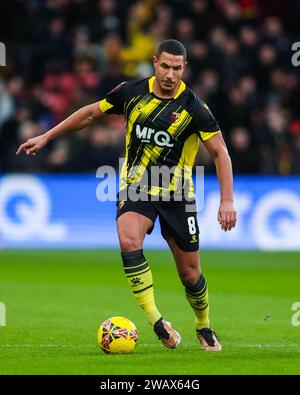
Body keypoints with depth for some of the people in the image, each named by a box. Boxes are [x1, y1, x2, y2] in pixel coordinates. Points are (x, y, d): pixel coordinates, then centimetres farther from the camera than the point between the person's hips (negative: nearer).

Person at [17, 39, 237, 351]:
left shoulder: (193, 107, -11)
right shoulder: (132, 92, -3)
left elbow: (220, 152, -7)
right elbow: (91, 113, 12)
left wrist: (227, 200, -15)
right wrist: (46, 137, 15)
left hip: (177, 194, -1)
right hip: (135, 188, 1)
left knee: (190, 273, 4)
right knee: (128, 241, -30)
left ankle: (204, 327, 33)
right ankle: (155, 320, -27)